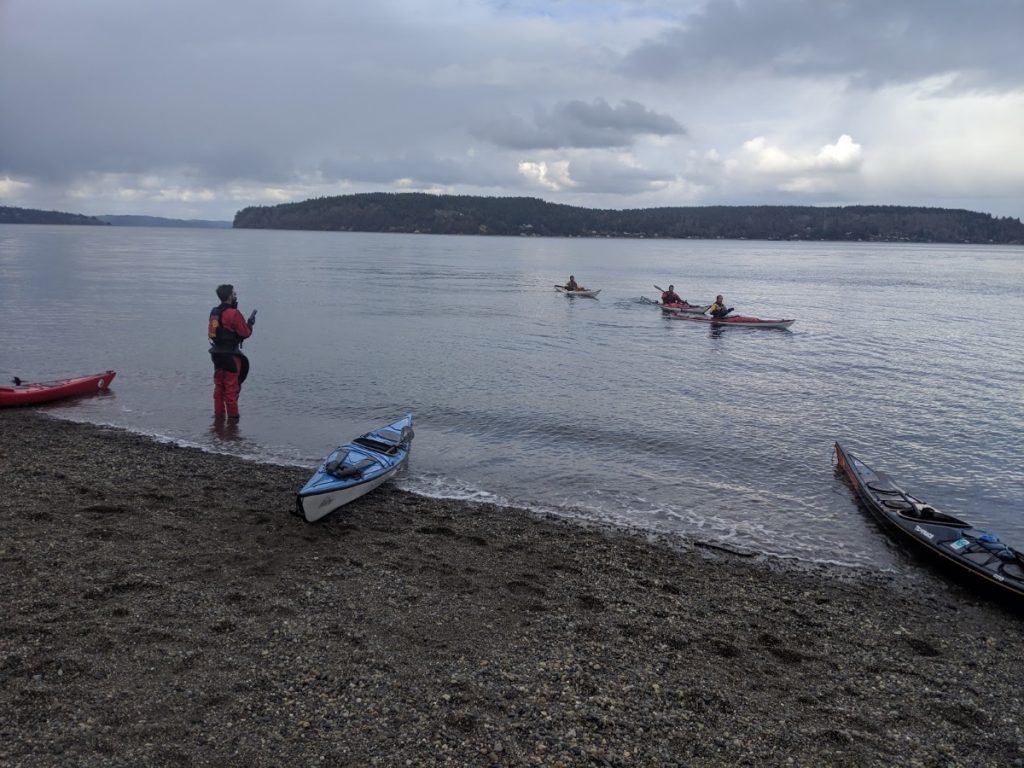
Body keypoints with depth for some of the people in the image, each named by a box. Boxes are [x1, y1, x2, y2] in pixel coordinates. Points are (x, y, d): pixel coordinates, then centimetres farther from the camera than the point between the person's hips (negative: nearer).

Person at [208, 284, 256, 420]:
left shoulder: (214, 312, 6)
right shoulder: (234, 314, -18)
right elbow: (245, 333, -15)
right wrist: (250, 322, 4)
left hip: (217, 353, 7)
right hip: (230, 355, -7)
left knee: (219, 386, 17)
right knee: (231, 388, 2)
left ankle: (219, 414, 23)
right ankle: (233, 417, 9)